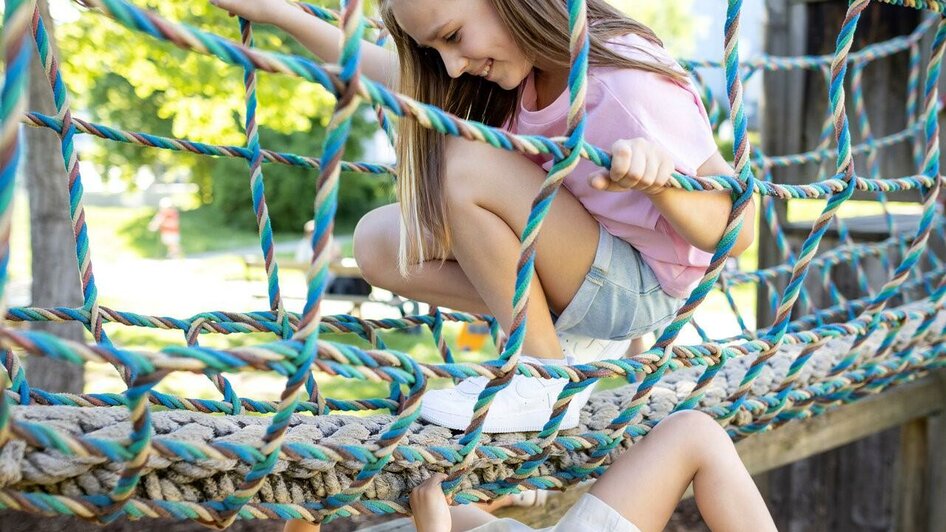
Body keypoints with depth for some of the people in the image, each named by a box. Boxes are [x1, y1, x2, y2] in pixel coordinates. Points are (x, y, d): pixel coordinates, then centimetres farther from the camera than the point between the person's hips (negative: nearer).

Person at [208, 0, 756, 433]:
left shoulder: (629, 85, -27)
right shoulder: (516, 62, -3)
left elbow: (732, 232, -30)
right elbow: (388, 72, 8)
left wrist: (661, 178, -50)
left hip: (641, 285, -8)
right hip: (576, 266, 8)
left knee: (466, 163, -28)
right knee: (379, 242, -5)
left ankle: (546, 377, -15)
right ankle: (573, 337, 0)